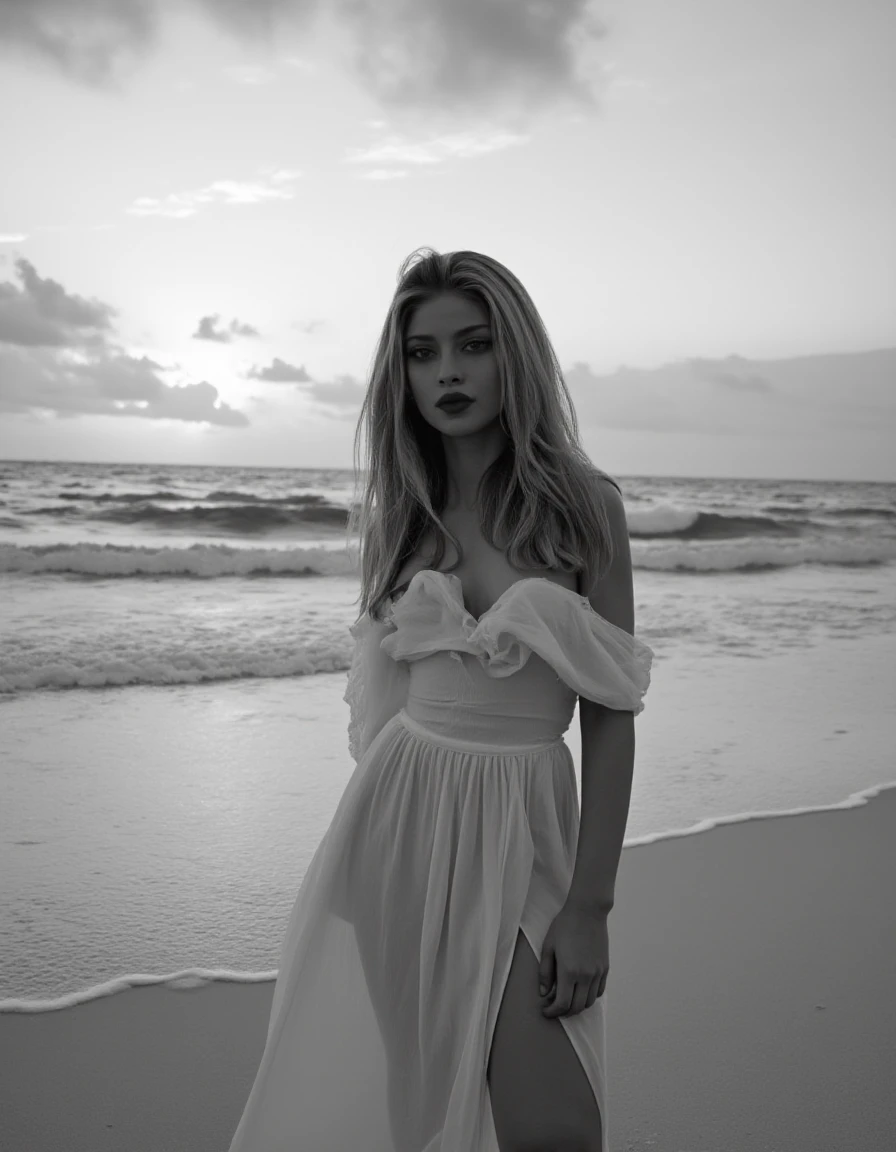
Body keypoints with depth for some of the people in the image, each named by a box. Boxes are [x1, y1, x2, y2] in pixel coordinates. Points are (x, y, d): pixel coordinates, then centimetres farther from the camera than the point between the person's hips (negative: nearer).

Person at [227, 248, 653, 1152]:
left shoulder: (584, 504, -7)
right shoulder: (396, 512, 3)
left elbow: (610, 716, -8)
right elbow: (380, 693, 11)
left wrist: (590, 903, -11)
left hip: (522, 823, -2)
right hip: (402, 813, 3)